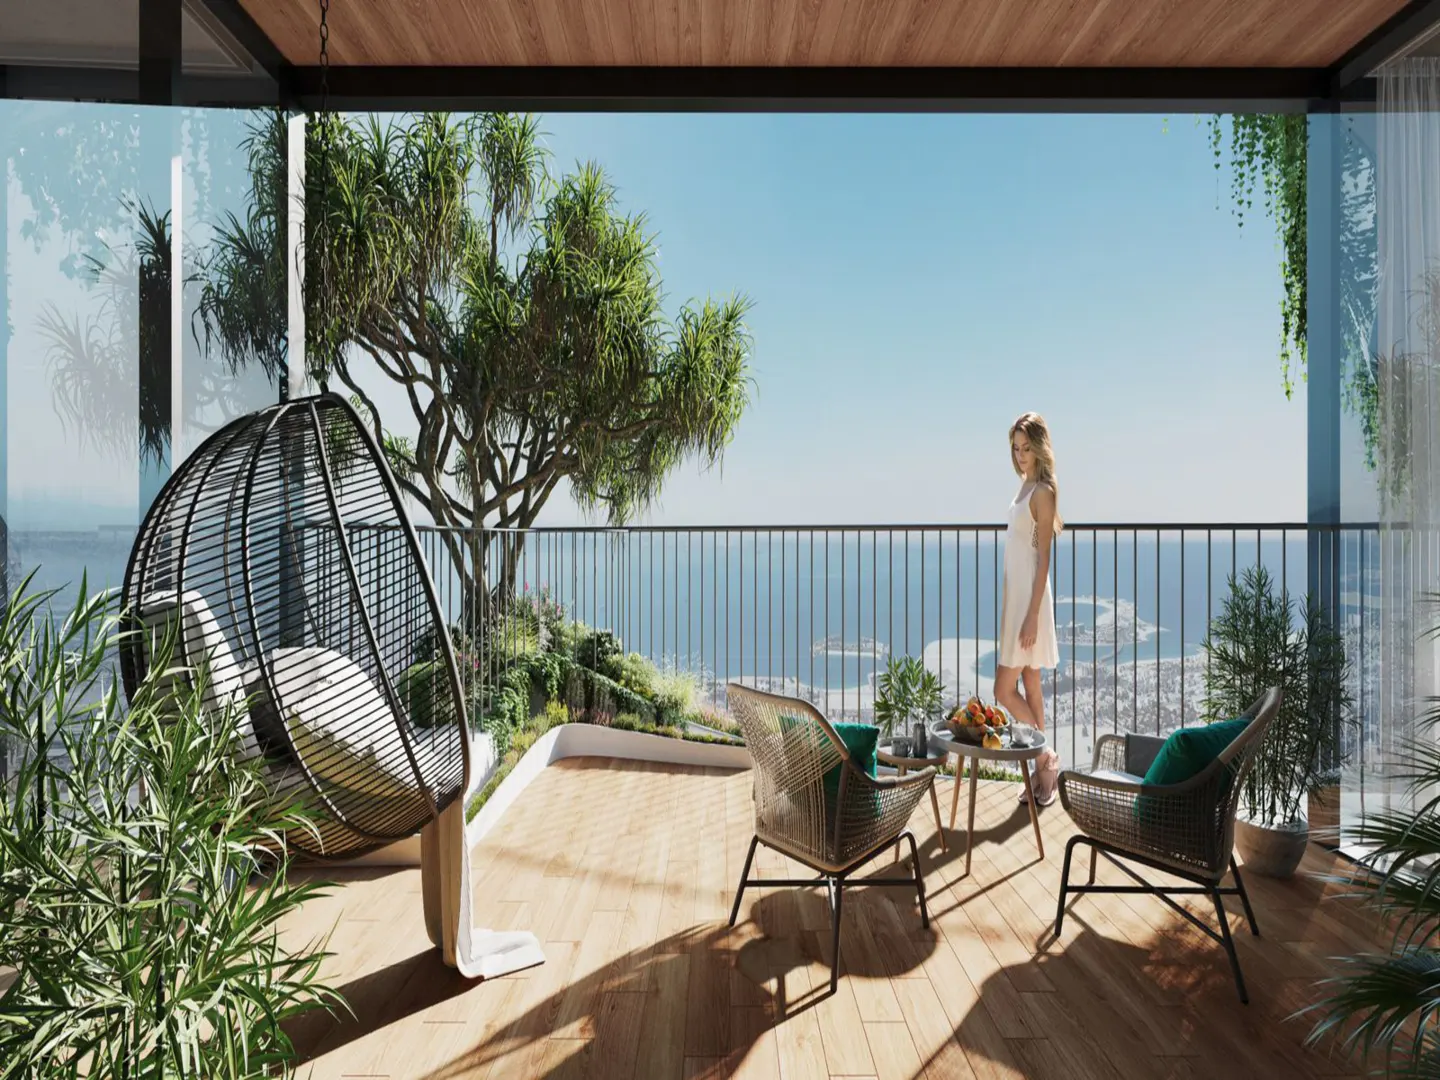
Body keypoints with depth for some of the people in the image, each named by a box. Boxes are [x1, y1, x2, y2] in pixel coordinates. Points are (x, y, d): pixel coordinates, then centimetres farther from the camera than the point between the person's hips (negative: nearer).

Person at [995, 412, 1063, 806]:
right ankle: (1042, 769, 22)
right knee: (1029, 686, 13)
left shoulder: (1042, 491, -14)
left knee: (1004, 691, -7)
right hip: (1015, 595, 10)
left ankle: (1046, 760, 10)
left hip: (1029, 598, -10)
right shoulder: (1027, 486, 12)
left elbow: (1044, 558, -17)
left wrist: (1032, 616, -20)